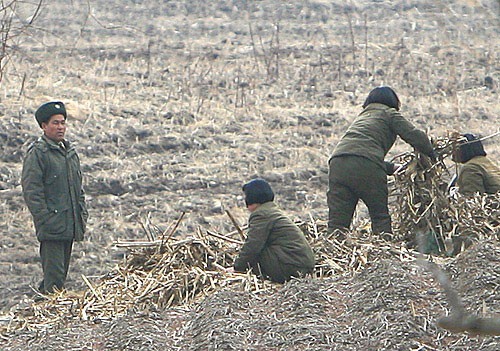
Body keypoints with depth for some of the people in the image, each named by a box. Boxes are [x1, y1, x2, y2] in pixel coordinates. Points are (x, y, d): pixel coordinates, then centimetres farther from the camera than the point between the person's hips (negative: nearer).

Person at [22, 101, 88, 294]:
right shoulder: (37, 153, -8)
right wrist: (45, 219, -17)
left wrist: (82, 214, 16)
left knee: (62, 270, 12)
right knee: (54, 273, -10)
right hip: (51, 227, -8)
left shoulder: (69, 151, 18)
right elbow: (31, 190, -12)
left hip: (70, 226, 8)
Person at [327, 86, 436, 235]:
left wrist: (392, 168, 39)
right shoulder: (389, 113, 18)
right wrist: (432, 156, 22)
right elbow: (414, 136, 7)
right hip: (366, 165, -5)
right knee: (381, 217, 6)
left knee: (337, 222, 0)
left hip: (337, 163, 5)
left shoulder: (362, 116, 38)